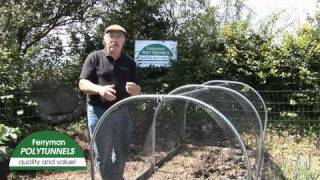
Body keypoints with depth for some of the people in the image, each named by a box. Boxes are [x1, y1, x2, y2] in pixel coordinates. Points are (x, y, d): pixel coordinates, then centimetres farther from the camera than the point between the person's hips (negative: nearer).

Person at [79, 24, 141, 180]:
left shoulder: (129, 62, 9)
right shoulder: (94, 57, -2)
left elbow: (137, 91, 9)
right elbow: (82, 84, -7)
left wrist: (134, 89, -16)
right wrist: (99, 89, -27)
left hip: (123, 112, 4)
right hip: (99, 112, -4)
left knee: (121, 153, 16)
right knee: (103, 154, 3)